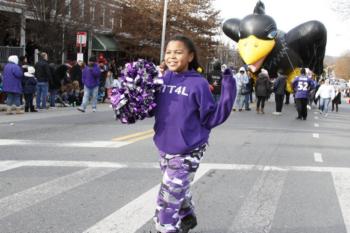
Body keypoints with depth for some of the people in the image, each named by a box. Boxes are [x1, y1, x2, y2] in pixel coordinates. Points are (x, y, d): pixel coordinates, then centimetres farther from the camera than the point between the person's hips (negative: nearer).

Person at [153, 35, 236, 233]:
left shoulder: (198, 84, -13)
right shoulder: (162, 80, 0)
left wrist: (228, 94, -24)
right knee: (178, 189, 23)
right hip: (164, 148, 5)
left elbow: (211, 118, -14)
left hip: (187, 151, -5)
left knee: (169, 197, -4)